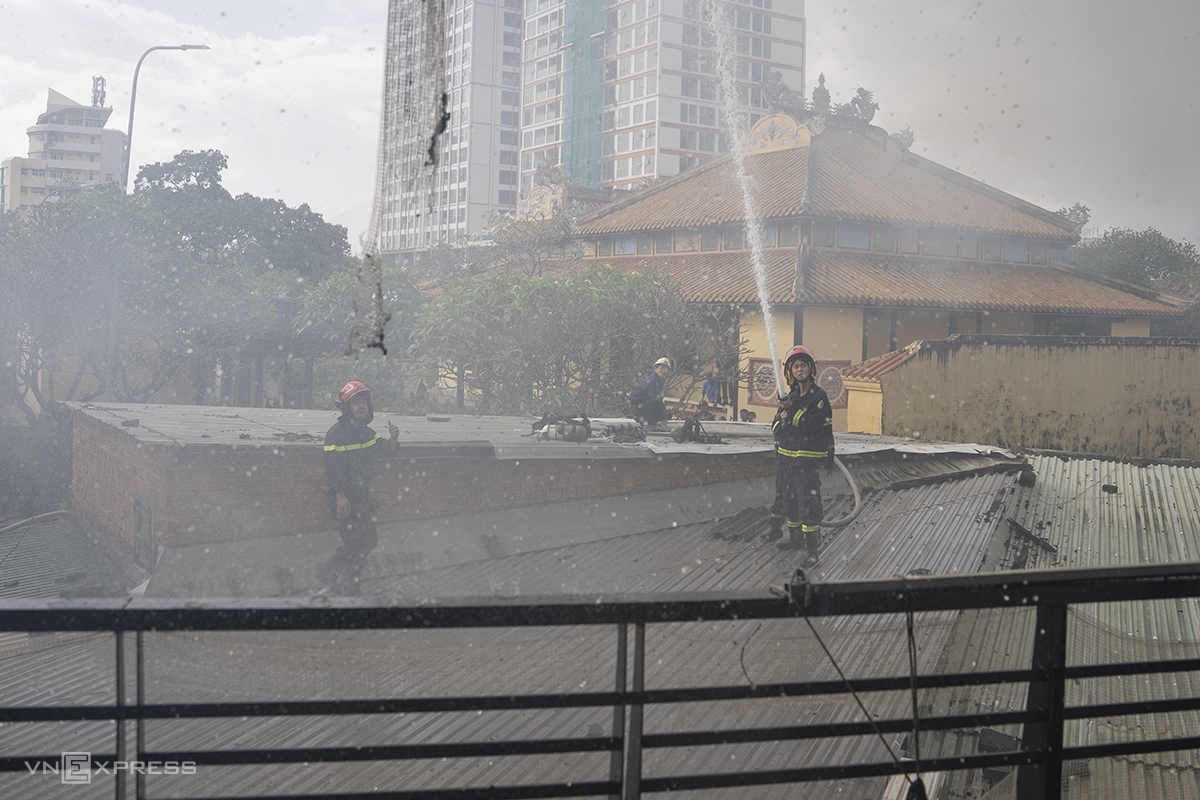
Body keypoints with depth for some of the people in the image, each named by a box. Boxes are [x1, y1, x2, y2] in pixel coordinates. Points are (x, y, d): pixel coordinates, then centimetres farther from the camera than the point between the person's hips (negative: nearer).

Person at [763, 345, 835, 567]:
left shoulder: (819, 396, -7)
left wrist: (792, 411, -19)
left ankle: (813, 547, -6)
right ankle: (795, 537, 29)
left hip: (808, 459, -7)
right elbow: (775, 427, 14)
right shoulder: (791, 396, 13)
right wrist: (782, 421, -8)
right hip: (785, 456, 7)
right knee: (788, 498, 14)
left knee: (808, 502, -9)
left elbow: (813, 424, -20)